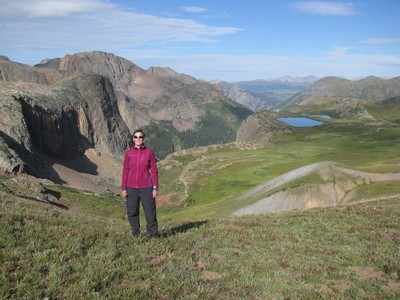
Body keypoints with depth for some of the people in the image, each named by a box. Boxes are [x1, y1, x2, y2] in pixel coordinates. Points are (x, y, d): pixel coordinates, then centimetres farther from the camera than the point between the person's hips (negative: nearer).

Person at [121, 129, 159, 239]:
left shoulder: (149, 152, -1)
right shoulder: (129, 153, 4)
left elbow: (154, 171, 1)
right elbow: (125, 171, 7)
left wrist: (155, 187, -2)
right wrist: (123, 188, 3)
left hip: (146, 187, -2)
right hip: (131, 188, 2)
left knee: (150, 211, 0)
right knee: (132, 212, 6)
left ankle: (152, 234, 12)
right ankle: (135, 234, 21)